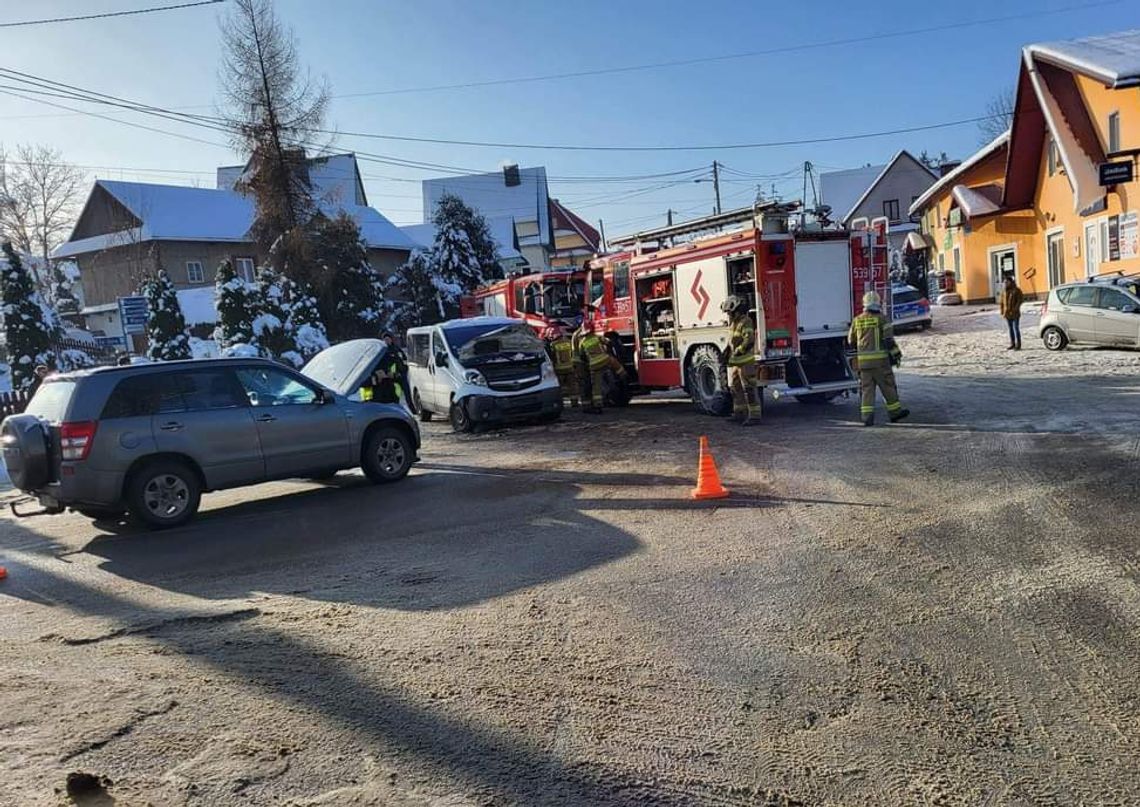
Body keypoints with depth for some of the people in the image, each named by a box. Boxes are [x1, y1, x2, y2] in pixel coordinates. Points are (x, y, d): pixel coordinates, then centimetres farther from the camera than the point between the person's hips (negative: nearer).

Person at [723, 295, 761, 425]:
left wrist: (739, 351, -20)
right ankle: (740, 412, 27)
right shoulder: (733, 323, 17)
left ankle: (755, 416, -5)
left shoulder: (745, 321, -13)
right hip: (734, 362, 10)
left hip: (745, 362, -10)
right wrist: (727, 351, 12)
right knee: (735, 387, 16)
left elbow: (749, 340, -23)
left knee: (749, 388, -8)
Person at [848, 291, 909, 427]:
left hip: (863, 360, 4)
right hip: (879, 359, -4)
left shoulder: (857, 320, 8)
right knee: (887, 386, 8)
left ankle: (867, 416, -2)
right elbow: (889, 340, -9)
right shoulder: (881, 319, -5)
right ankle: (895, 412, 18)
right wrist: (896, 354, 0)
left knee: (867, 388, 5)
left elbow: (851, 341, 15)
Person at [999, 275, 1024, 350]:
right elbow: (1001, 301, 11)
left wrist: (1015, 308, -17)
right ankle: (1012, 344, 16)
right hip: (1007, 313, 5)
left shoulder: (1016, 290, -7)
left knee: (1016, 328, -4)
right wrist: (1002, 310, 4)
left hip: (1015, 313, -5)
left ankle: (1018, 345, 0)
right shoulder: (1004, 290, 8)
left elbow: (1020, 299, -9)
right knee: (1010, 328, 10)